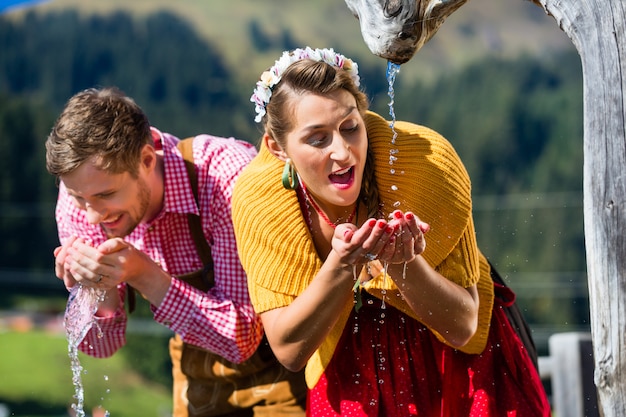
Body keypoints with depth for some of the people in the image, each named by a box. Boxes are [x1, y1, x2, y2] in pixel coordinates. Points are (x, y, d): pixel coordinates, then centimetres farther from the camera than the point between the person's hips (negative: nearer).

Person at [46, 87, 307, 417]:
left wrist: (144, 276, -39)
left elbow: (242, 339, -30)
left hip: (277, 365, -4)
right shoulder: (83, 187, -18)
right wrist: (97, 291, -31)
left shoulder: (228, 178, -34)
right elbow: (103, 345, -9)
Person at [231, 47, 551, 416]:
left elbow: (462, 327, -20)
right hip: (349, 369, 1)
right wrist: (342, 265, -35)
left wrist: (404, 264, -37)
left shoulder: (427, 161, -25)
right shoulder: (257, 198, -20)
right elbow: (289, 350, -20)